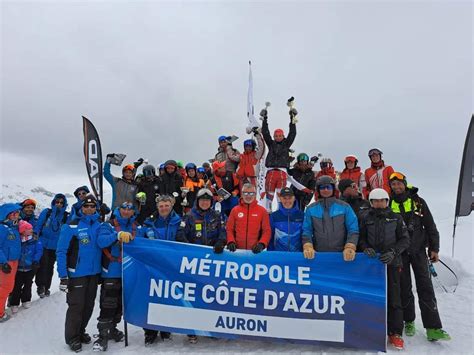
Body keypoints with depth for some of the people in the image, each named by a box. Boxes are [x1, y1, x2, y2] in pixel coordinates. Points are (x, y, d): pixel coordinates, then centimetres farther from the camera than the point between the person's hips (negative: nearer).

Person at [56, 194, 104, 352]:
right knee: (76, 306, 2)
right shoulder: (71, 226, -12)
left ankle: (80, 331, 35)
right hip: (77, 273, -5)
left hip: (94, 273, 5)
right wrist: (63, 276, -14)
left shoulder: (99, 225, 3)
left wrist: (101, 271, 8)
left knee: (88, 305, 15)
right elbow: (61, 252, -11)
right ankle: (72, 337, 22)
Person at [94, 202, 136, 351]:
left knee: (120, 303, 16)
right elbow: (101, 241, -23)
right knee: (108, 305, -6)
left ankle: (112, 329, 34)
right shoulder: (108, 226, -5)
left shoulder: (134, 227, 9)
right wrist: (118, 235, -37)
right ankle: (103, 335, 6)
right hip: (111, 272, -5)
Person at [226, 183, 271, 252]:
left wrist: (261, 244, -12)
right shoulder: (235, 210, 7)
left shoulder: (262, 211, 4)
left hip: (255, 250, -1)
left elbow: (267, 231, 2)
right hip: (237, 250, 1)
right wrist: (231, 242, -6)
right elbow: (229, 229, 9)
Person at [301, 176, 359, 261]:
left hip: (341, 254, 0)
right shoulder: (311, 209, 5)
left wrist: (350, 247, -16)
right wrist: (308, 247, -14)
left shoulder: (345, 207, 3)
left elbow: (353, 230, -1)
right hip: (318, 254, 1)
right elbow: (306, 231, 2)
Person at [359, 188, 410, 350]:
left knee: (393, 298, 0)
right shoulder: (366, 219, 9)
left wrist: (393, 252, -9)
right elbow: (360, 238, 10)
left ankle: (395, 333, 11)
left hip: (391, 263, -1)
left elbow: (405, 239, 6)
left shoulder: (396, 218, 7)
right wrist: (366, 248, -10)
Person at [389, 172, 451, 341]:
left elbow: (430, 226, 4)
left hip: (418, 250, 0)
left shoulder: (418, 201, 2)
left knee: (425, 287, -3)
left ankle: (433, 328, -1)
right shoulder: (388, 204, 0)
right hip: (399, 252, 0)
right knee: (404, 288, 7)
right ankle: (409, 321, 22)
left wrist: (434, 248, -1)